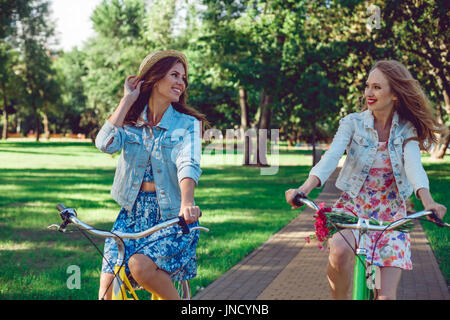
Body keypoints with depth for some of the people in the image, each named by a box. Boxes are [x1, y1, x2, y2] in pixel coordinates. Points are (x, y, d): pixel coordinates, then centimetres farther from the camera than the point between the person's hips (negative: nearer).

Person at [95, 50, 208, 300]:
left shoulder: (188, 124, -2)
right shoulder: (130, 120, 6)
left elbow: (188, 165, -19)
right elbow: (105, 144, -14)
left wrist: (187, 202, -39)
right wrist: (127, 99, -7)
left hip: (172, 214, -3)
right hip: (133, 211, 3)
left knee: (140, 265, -28)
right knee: (108, 286, -10)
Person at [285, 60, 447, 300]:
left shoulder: (407, 130, -2)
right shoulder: (353, 123, -4)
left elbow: (413, 164, -19)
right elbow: (332, 156, -19)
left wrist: (428, 202, -40)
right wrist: (305, 187, -39)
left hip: (391, 214, 1)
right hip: (352, 207, -1)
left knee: (386, 296, -8)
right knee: (339, 252, -35)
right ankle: (339, 298, -8)